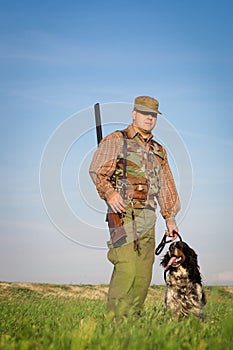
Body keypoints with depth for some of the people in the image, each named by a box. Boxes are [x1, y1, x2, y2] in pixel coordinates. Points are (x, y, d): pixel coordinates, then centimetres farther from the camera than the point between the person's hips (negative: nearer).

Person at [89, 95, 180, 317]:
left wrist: (170, 219, 18)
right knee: (126, 268, -16)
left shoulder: (158, 151, 23)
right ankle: (115, 320, -13)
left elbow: (166, 187, 25)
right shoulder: (116, 140, 5)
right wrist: (109, 194, -20)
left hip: (148, 217, 6)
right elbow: (96, 170, -5)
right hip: (124, 213, -6)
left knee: (143, 273, 3)